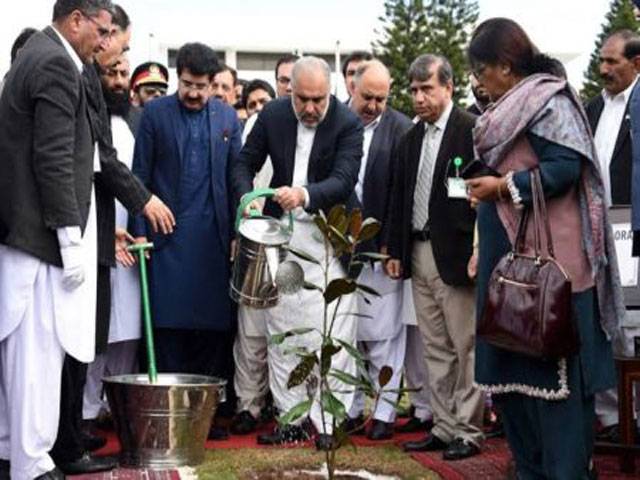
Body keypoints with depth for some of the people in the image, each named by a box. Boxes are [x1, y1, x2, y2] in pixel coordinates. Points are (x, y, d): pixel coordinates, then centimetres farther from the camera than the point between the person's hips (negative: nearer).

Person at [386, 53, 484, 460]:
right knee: (435, 349, 12)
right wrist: (396, 251, 14)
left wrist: (478, 253, -17)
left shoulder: (473, 130, -8)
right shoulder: (412, 138, 14)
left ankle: (468, 431, 8)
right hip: (418, 252, 7)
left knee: (466, 347, 0)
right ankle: (444, 427, 19)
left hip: (455, 254, -7)